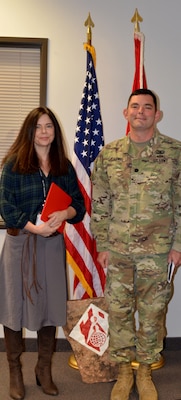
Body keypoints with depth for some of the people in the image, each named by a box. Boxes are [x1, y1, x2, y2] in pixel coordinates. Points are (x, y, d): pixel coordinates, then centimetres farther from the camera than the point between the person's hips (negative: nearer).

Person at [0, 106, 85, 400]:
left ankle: (44, 370, 25)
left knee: (50, 305, 8)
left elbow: (79, 205, 7)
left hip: (53, 244, 3)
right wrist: (34, 227, -19)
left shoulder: (65, 166, 8)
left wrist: (65, 214, -15)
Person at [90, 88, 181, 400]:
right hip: (117, 250, 2)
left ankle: (145, 371, 30)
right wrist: (102, 246, 2)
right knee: (118, 311, 10)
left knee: (152, 313, 10)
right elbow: (99, 204, 5)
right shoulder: (108, 154, 3)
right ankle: (123, 371, 29)